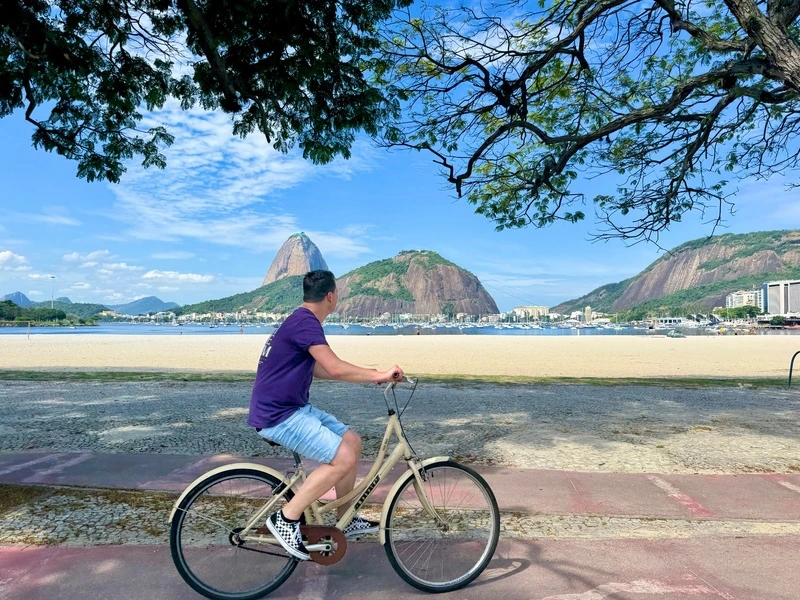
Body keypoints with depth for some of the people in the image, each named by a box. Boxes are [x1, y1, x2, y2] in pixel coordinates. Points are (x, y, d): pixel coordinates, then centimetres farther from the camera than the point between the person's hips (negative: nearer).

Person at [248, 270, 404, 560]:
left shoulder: (301, 321, 14)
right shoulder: (305, 322, -19)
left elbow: (319, 369, 21)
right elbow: (336, 368, -28)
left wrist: (369, 374, 16)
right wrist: (379, 375, -17)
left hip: (294, 407, 10)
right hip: (277, 415, -10)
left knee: (352, 441, 9)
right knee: (343, 457, -19)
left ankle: (346, 520, 21)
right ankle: (286, 519, -6)